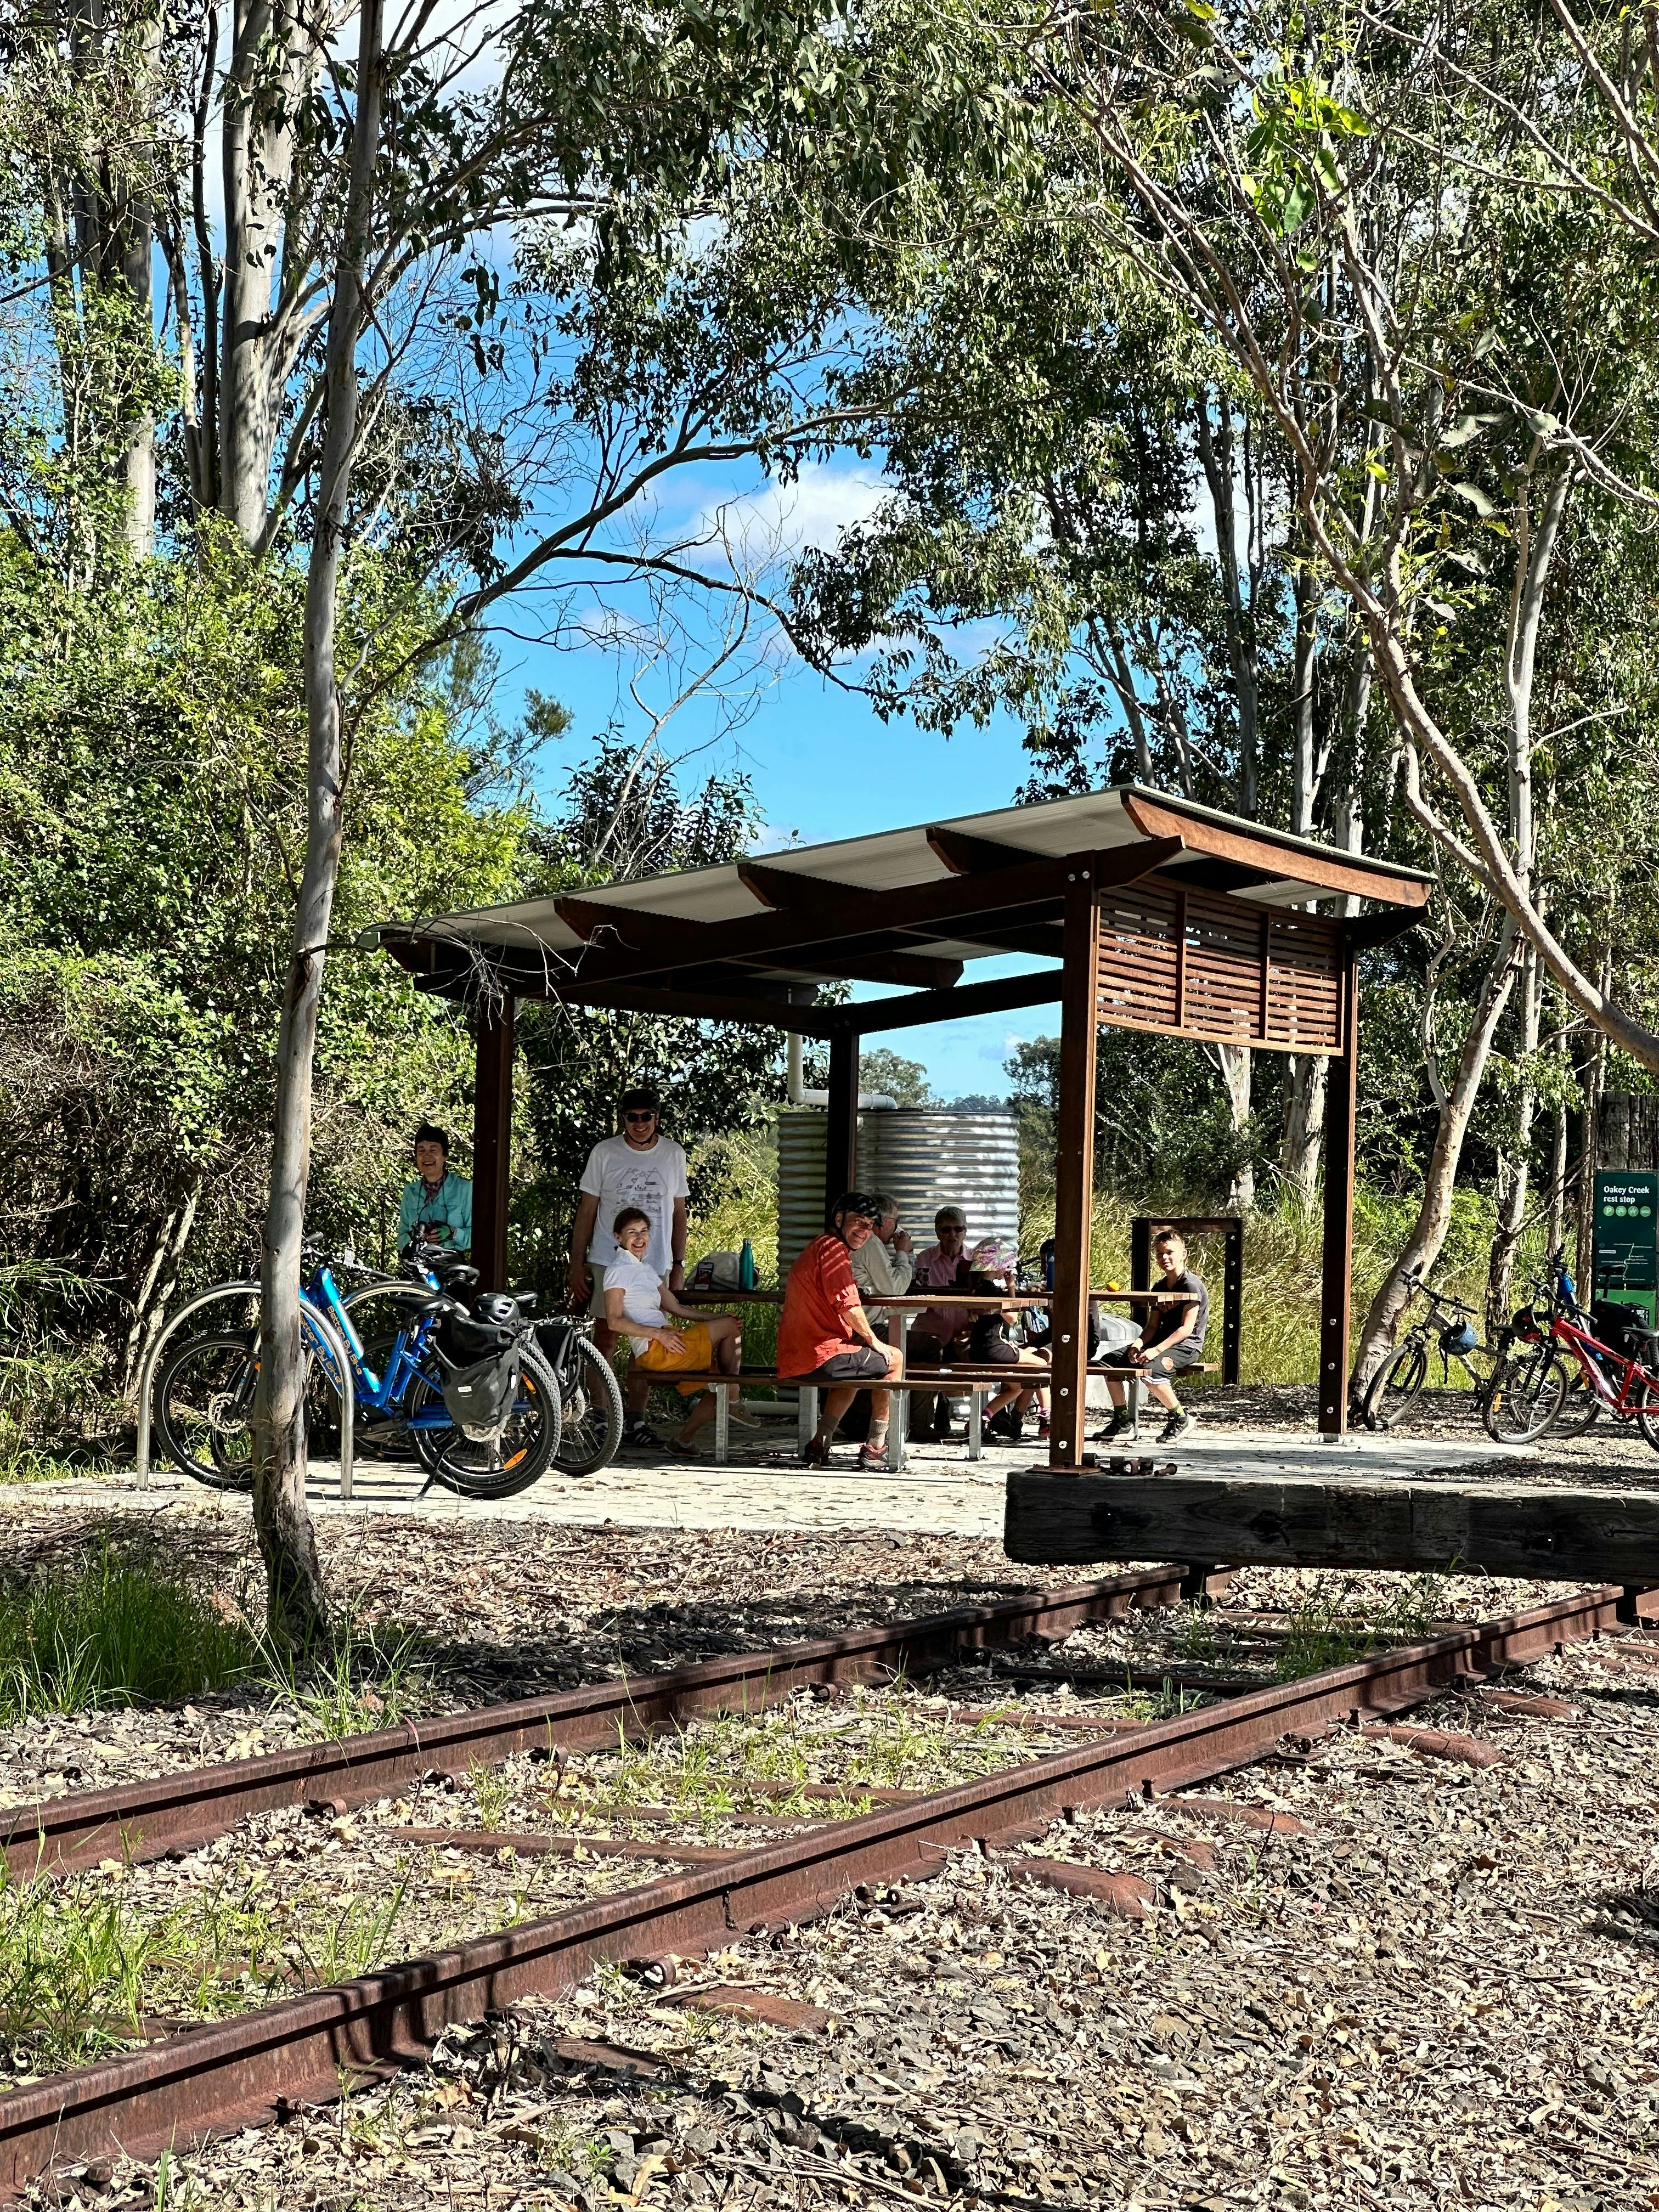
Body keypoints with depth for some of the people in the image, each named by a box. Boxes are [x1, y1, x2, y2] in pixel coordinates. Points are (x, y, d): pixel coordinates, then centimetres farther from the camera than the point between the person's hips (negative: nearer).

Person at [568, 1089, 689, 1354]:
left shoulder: (674, 1155, 6)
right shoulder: (604, 1153, 0)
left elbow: (679, 1213, 12)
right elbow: (586, 1212, 2)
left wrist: (679, 1265, 9)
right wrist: (577, 1266, -2)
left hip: (657, 1264, 2)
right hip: (608, 1261, -2)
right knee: (605, 1335, -2)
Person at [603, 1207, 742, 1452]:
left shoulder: (645, 1268, 23)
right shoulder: (619, 1270, -6)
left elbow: (676, 1307, 21)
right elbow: (614, 1322, -15)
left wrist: (718, 1318, 9)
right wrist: (660, 1334, -22)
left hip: (666, 1343, 9)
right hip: (654, 1349, -9)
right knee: (730, 1327, -8)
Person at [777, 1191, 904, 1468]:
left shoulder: (818, 1246, 22)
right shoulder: (834, 1247, -11)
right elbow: (848, 1306, -20)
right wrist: (873, 1341, -5)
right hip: (820, 1358, -10)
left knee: (859, 1366, 38)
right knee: (893, 1359, 12)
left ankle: (820, 1444, 26)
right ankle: (875, 1448, 12)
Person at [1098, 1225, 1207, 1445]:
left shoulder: (1191, 1285, -12)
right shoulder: (1161, 1287, 15)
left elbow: (1187, 1328, -19)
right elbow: (1152, 1326, 11)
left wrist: (1156, 1350, -27)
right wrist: (1138, 1344, -11)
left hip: (1186, 1346, -8)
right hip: (1163, 1341, 8)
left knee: (1150, 1370, -36)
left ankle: (1181, 1418, -14)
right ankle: (1122, 1418, 4)